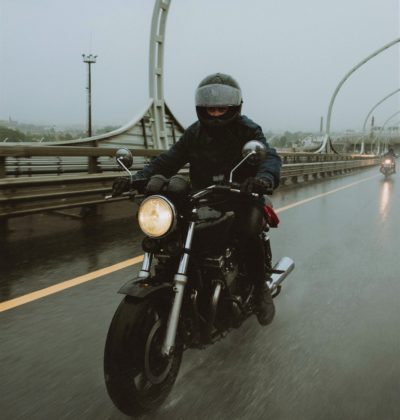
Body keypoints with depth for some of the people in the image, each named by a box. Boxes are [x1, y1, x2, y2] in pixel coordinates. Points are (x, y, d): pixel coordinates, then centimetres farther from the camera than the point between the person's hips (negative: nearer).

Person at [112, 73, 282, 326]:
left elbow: (270, 157, -21)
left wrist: (265, 178, -46)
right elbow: (168, 160, 1)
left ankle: (261, 287, -8)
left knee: (248, 231, -34)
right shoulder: (195, 133, 9)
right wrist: (137, 179, -16)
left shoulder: (247, 130, -3)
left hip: (241, 198, -4)